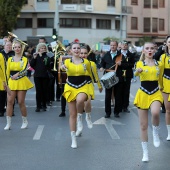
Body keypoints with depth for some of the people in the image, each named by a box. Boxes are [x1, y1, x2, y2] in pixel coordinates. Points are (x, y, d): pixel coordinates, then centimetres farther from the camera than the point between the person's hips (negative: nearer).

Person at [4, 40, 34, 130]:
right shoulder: (10, 59, 8)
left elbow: (24, 70, -17)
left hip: (21, 82, -3)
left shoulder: (25, 59, -1)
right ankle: (8, 123, 2)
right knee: (9, 101, -3)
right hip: (11, 82, 3)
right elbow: (7, 72, 9)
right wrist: (6, 82, 3)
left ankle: (25, 121, 18)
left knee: (21, 102, -1)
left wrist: (17, 74, -34)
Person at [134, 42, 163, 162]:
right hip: (143, 94, 0)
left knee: (155, 113, -33)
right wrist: (138, 71, -44)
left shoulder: (159, 64, 3)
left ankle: (155, 133, -3)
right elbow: (136, 74, -24)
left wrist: (161, 89, 16)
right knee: (143, 125, 3)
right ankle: (145, 152, 16)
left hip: (155, 93, 0)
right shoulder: (140, 63, -2)